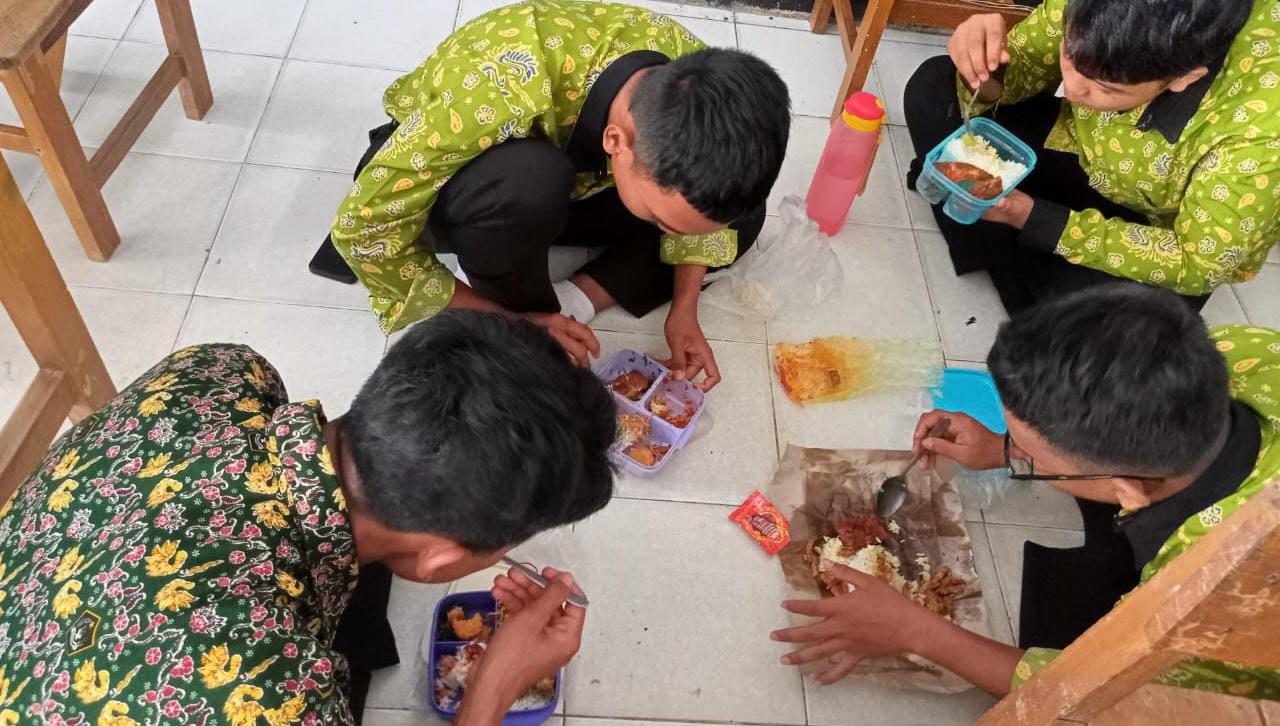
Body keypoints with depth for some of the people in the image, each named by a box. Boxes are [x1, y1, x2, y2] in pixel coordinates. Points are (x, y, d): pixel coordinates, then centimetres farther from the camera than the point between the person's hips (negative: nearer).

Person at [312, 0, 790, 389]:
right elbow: (363, 227, -32)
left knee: (740, 218, -10)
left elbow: (701, 195, -5)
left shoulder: (694, 80, -26)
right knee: (528, 180, -40)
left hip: (571, 178, 5)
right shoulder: (499, 94, -41)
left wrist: (684, 309, -15)